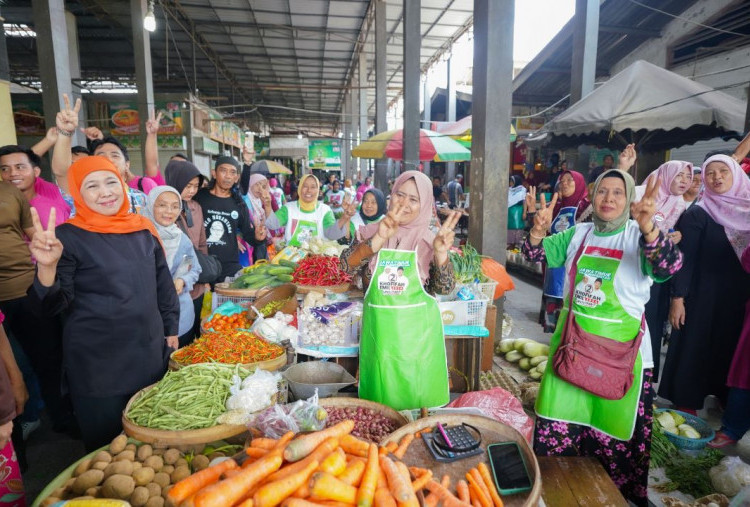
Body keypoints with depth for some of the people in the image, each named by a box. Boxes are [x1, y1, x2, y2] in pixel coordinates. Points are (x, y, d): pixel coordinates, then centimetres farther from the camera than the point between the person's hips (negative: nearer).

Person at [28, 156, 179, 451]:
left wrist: (171, 329, 11)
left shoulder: (143, 230, 3)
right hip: (97, 362, -4)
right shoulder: (69, 236, -10)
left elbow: (164, 284, 11)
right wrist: (47, 267, -32)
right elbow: (53, 306, -14)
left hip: (150, 353, 4)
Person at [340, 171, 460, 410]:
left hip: (418, 332, 0)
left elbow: (445, 288, -8)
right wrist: (379, 239, -27)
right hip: (379, 331, 1)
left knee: (419, 402, 11)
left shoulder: (428, 240, -2)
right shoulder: (370, 233, 0)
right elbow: (346, 267, -14)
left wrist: (441, 253, -25)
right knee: (379, 405, 14)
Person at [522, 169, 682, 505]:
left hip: (619, 346, -3)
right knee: (561, 418, 15)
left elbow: (669, 267, -26)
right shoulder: (578, 233, 3)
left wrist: (647, 228, -43)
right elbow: (536, 255, 1)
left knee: (615, 426, 10)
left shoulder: (639, 237, -8)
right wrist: (539, 230, -20)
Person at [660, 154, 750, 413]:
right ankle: (687, 408, 16)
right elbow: (685, 258, -11)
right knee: (694, 350, 2)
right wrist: (677, 298, -15)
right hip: (703, 295, -4)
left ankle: (728, 399, 32)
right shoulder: (697, 214, -7)